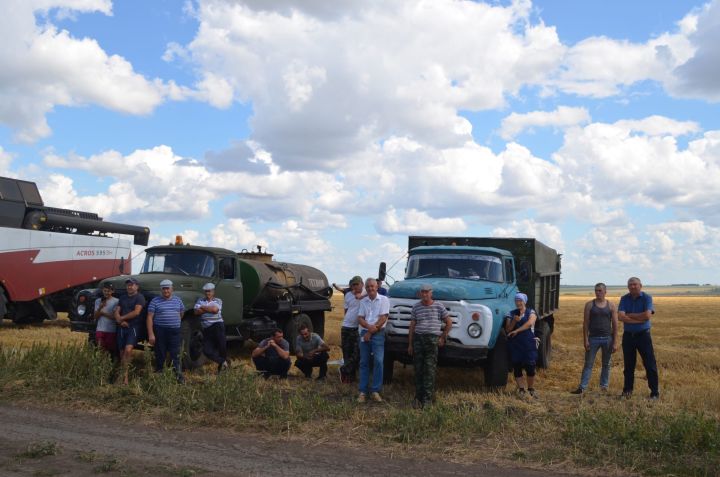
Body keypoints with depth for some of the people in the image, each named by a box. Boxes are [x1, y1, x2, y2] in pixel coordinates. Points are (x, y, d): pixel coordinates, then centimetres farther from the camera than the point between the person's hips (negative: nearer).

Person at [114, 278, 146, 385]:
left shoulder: (139, 297, -1)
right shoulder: (122, 298, 19)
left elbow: (136, 312, -13)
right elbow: (116, 312, 11)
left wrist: (122, 318, -4)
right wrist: (120, 321, -9)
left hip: (134, 327, -6)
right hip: (122, 328, 6)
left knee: (128, 350, -21)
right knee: (122, 353, 6)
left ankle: (125, 376, -19)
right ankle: (123, 374, 12)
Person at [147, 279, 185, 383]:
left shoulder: (178, 300, 10)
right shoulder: (155, 301, -1)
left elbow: (181, 314, 22)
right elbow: (150, 317, -5)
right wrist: (151, 334, -12)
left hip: (175, 331, 2)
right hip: (160, 331, -2)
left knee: (176, 355, 1)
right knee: (160, 355, 6)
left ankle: (179, 376, 2)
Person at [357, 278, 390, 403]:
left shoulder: (383, 300, -1)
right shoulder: (363, 302, 13)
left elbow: (383, 318, -8)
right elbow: (360, 318, 6)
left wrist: (371, 332, -8)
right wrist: (369, 326, -15)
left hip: (378, 333, -4)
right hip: (364, 333, 4)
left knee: (378, 361, -11)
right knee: (364, 362, 4)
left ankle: (375, 391, -5)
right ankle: (363, 391, 7)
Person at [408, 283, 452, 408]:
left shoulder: (439, 306, 3)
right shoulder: (416, 307, 9)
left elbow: (449, 322, 10)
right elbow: (412, 326, 10)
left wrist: (443, 337, 6)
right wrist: (410, 344, 7)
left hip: (432, 339, -2)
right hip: (418, 338, 3)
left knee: (430, 370, -6)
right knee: (418, 369, 4)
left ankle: (427, 399, -4)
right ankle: (418, 397, 12)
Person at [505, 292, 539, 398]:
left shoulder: (531, 312, 5)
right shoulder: (511, 314, 10)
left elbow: (529, 323, -14)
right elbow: (507, 330, 5)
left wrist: (516, 330, -16)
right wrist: (514, 321, -12)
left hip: (529, 343, -2)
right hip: (515, 344, 2)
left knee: (530, 367, -7)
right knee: (517, 367, 3)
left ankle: (531, 389, 10)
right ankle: (521, 389, 14)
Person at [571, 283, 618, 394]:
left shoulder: (611, 306, 4)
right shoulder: (589, 305, 2)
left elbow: (615, 325, 3)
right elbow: (585, 323, 0)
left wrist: (615, 342, -2)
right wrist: (585, 340, -7)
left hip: (607, 339, 1)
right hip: (593, 338, -1)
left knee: (606, 364, 9)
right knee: (588, 364, 0)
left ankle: (604, 387, 19)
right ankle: (582, 387, -1)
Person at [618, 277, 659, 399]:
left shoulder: (647, 298, -5)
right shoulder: (624, 299, 3)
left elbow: (647, 315, -20)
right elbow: (620, 317, -11)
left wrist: (629, 315, -11)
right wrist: (639, 319, -17)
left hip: (643, 335, -3)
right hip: (628, 335, 3)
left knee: (650, 365, -1)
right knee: (628, 366, 10)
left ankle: (655, 392, 7)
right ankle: (627, 391, 20)